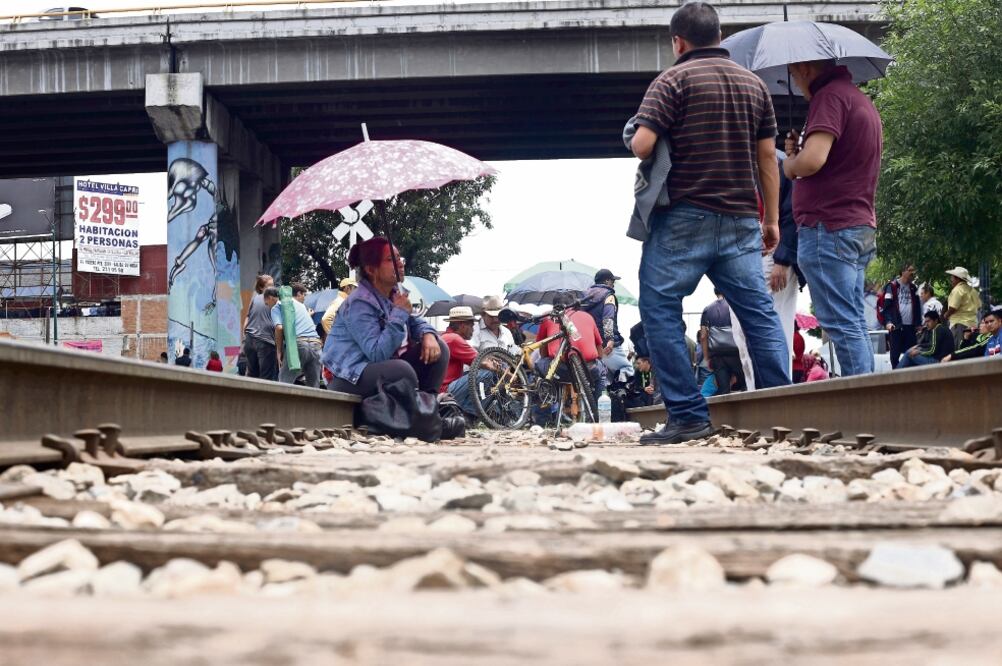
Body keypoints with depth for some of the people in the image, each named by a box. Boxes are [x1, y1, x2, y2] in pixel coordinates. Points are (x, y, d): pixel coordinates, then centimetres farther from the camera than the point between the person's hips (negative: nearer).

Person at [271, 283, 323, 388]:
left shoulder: (278, 306, 13)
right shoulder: (302, 305, 28)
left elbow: (279, 328, -2)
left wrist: (279, 351, 5)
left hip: (298, 343, -5)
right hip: (315, 344, 5)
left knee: (284, 385, -2)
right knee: (313, 388, 8)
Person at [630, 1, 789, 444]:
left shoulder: (674, 79, -3)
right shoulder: (754, 84, 14)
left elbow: (642, 144, -14)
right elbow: (767, 156, 13)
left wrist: (634, 143, 10)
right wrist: (771, 219, 16)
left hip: (686, 216, -5)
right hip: (742, 220, 5)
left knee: (660, 308, 0)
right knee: (758, 311, 7)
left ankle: (688, 415, -5)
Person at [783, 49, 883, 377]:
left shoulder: (830, 96, -10)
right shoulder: (862, 100, 22)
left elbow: (813, 160, -22)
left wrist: (790, 164, -1)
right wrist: (798, 153, 13)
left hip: (828, 227, -10)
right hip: (861, 227, 10)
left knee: (843, 325, -10)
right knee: (854, 325, 11)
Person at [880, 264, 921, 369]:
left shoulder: (913, 288, 17)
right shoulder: (892, 286, -1)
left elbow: (917, 307, 20)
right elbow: (885, 306, -6)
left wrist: (918, 324, 12)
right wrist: (888, 322, -17)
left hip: (910, 326, 5)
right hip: (896, 326, -5)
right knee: (895, 353, -2)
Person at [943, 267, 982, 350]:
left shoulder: (957, 289, -11)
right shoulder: (972, 290, 15)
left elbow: (953, 308, -16)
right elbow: (978, 305, 19)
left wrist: (946, 315, 1)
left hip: (960, 323, -9)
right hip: (972, 323, 9)